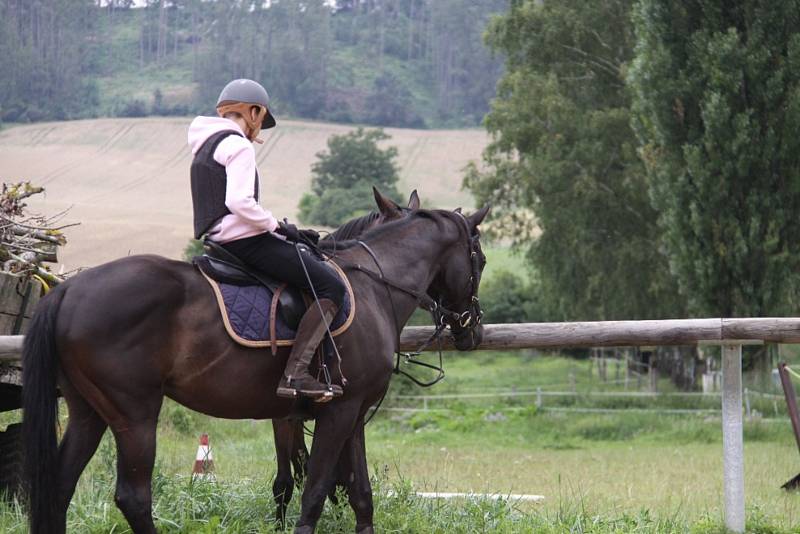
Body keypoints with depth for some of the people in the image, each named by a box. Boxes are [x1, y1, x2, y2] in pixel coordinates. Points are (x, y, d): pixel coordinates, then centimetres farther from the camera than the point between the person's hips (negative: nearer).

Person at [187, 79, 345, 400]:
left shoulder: (206, 146, 21)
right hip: (245, 240, -10)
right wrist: (279, 226, -11)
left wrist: (290, 231, 18)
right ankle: (295, 374, -25)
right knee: (331, 287, -13)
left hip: (220, 241, 10)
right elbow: (239, 202, -24)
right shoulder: (238, 145, -10)